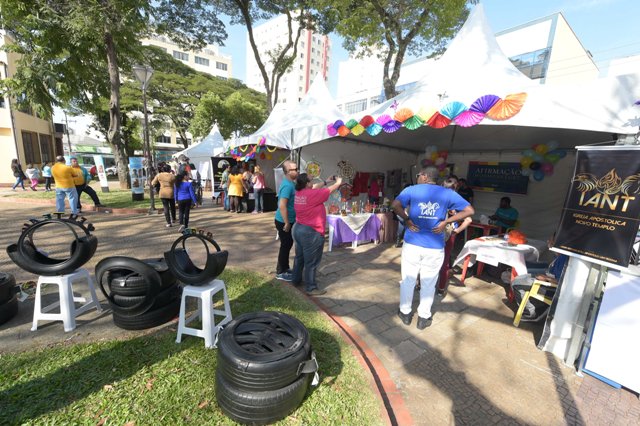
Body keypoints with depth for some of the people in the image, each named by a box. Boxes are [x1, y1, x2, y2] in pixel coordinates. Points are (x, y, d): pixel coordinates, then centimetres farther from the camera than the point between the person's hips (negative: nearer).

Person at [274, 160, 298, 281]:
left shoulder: (290, 183, 9)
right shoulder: (287, 185, -23)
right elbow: (282, 206, -28)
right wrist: (287, 223, -24)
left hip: (289, 220, 10)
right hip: (284, 222, -10)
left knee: (288, 245, 18)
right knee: (285, 246, 2)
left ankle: (285, 268, 33)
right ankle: (280, 272, 17)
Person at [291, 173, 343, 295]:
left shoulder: (298, 192, 1)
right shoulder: (312, 194, -21)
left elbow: (314, 188, 18)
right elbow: (329, 191, -7)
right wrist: (338, 183, 11)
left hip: (298, 229, 9)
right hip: (310, 232, -9)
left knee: (299, 257, 22)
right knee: (311, 262, 2)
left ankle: (296, 279, 37)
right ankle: (311, 288, 13)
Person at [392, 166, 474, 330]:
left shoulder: (411, 190, -3)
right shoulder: (448, 193, 3)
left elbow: (395, 204, -21)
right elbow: (469, 210, -1)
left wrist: (407, 220, -9)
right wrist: (446, 222, -4)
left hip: (412, 244, -1)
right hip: (435, 247, 1)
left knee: (408, 280, 15)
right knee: (428, 283, 15)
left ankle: (405, 313, 30)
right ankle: (423, 318, 29)